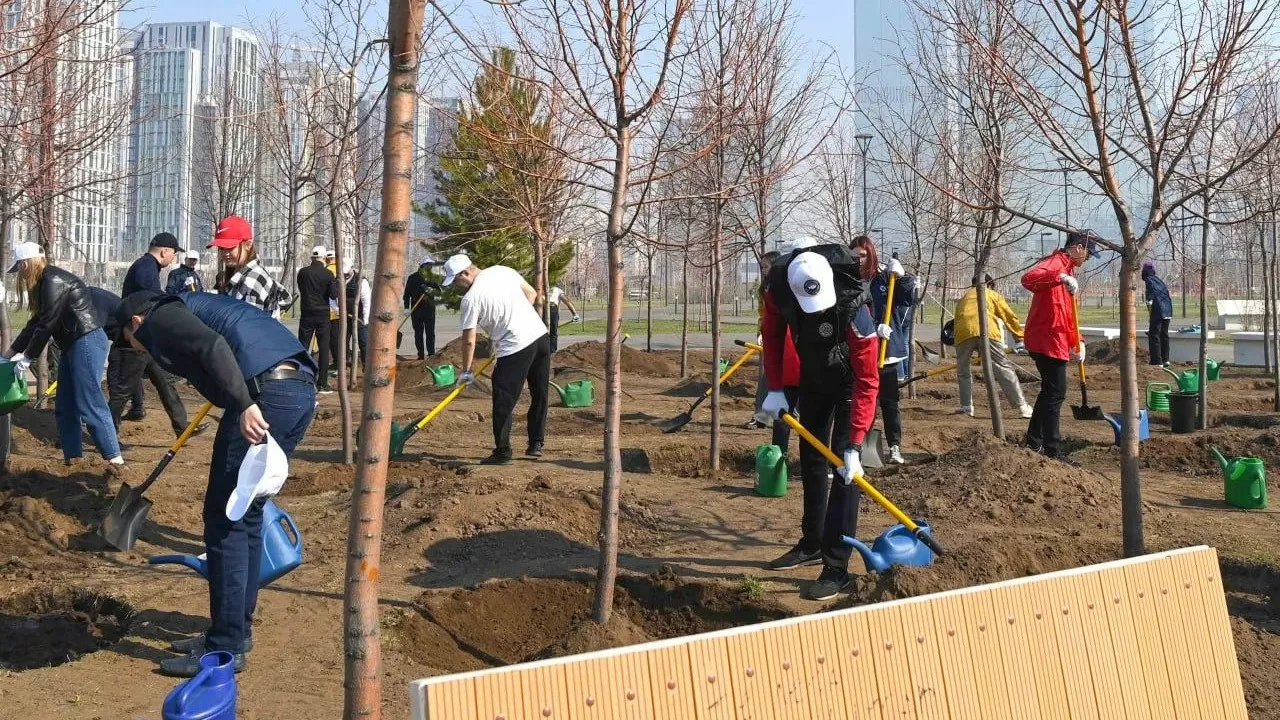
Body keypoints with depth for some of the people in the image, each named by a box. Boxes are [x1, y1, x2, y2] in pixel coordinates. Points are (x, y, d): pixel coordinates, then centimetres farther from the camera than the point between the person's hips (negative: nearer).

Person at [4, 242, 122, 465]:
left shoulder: (53, 281, -14)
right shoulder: (45, 283, 17)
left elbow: (47, 324, -16)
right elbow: (36, 322, 23)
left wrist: (27, 357, -9)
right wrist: (11, 351, 25)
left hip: (87, 342, -10)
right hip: (74, 345, 10)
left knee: (89, 404, -13)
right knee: (64, 406, 12)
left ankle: (114, 457, -14)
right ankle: (72, 455, 17)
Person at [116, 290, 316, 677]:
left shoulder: (161, 317, 6)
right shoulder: (194, 307, 34)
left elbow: (213, 347, -15)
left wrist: (244, 404, -23)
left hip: (265, 392, -9)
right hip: (301, 389, 9)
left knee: (225, 520, 0)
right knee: (246, 516, 19)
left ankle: (226, 648, 4)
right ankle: (236, 629, 28)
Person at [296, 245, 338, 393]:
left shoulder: (303, 273, -1)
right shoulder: (328, 274, -7)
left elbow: (300, 290, 12)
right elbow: (334, 294, -9)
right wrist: (337, 281, 4)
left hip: (306, 314, 2)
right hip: (323, 314, -2)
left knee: (303, 348, 6)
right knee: (324, 349, 4)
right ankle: (322, 384, 3)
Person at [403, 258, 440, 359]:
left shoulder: (432, 277, 10)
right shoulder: (413, 278, 1)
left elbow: (438, 291, 11)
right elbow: (407, 293, -1)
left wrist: (432, 290, -12)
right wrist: (407, 307, -10)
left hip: (430, 309, 2)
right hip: (417, 309, -2)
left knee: (430, 333, 0)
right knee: (418, 333, 2)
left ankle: (431, 354, 4)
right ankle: (421, 355, 7)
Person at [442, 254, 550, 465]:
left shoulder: (470, 298, -7)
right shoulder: (503, 271, 10)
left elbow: (469, 340, -5)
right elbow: (532, 294, 18)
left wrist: (466, 371, 5)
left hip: (515, 348, -7)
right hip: (541, 336, 8)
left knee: (503, 403, 1)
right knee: (539, 396, 17)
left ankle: (502, 453, 3)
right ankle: (536, 445, 25)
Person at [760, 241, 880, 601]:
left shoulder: (854, 306, -38)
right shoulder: (778, 287, -25)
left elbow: (866, 380, -35)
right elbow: (772, 335, -3)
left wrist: (855, 445, -37)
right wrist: (775, 388, -8)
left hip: (849, 380, -6)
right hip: (814, 376, 6)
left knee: (844, 465, -14)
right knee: (810, 457, 16)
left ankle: (836, 568, -13)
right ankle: (812, 544, 32)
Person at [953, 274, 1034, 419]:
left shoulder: (964, 297, 36)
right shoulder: (992, 294, 27)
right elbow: (1010, 316, 19)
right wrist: (1019, 336, 25)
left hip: (963, 333, 2)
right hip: (986, 332, -2)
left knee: (963, 371, 21)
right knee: (1004, 369, 0)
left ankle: (966, 407, 16)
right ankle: (1022, 406, -3)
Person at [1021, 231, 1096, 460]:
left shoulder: (1066, 269, 21)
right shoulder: (1056, 263, -11)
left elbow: (1067, 313, 24)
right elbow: (1028, 278, -33)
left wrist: (1077, 341, 12)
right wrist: (1060, 277, -45)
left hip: (1054, 341, 11)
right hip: (1048, 341, -11)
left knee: (1050, 391, 19)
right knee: (1056, 393, -8)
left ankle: (1034, 443, 28)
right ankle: (1052, 451, -5)